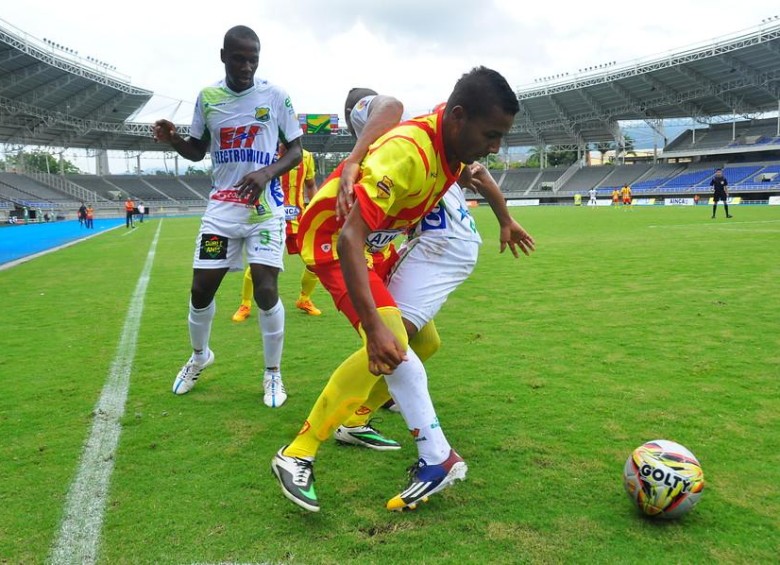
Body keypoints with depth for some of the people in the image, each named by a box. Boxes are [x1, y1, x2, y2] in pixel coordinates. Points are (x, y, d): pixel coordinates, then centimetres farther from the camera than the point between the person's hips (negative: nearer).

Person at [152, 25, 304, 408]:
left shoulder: (275, 96, -2)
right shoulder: (207, 97, 6)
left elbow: (296, 150, 2)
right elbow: (198, 151, 15)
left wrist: (266, 173, -17)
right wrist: (172, 140, -7)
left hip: (265, 207, -3)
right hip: (221, 207, 3)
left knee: (266, 290, -11)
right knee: (201, 288, 3)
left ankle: (273, 373, 9)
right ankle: (199, 355, 32)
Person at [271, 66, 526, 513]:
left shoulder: (455, 141, -9)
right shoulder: (406, 152, -34)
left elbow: (474, 172, 19)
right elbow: (349, 238, -40)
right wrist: (376, 328, -45)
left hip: (376, 242, 9)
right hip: (332, 237, -9)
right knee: (390, 345, -26)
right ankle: (298, 455, -15)